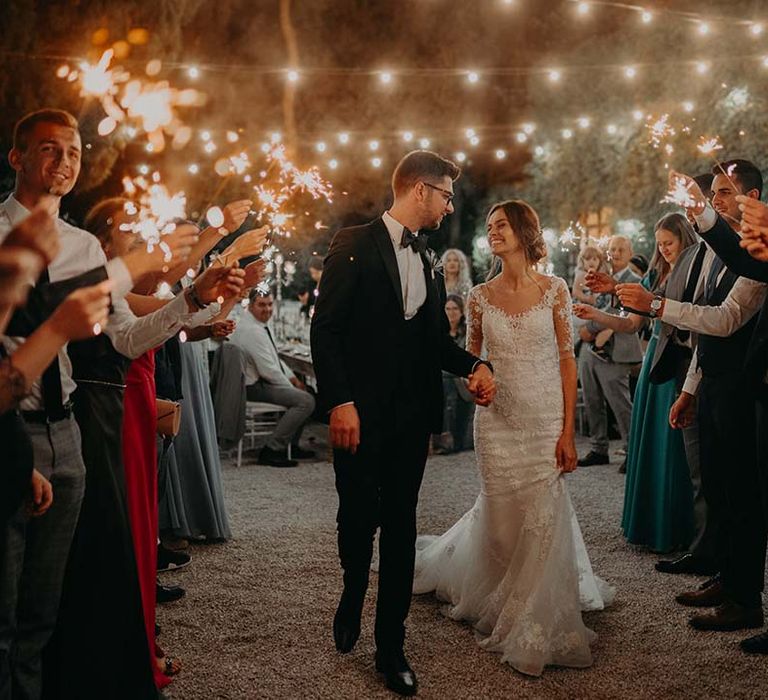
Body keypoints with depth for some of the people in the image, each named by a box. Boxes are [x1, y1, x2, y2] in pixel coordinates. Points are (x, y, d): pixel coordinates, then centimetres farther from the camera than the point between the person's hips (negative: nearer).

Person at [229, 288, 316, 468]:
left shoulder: (262, 325, 12)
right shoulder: (252, 331, -21)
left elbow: (275, 358, 21)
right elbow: (269, 370, -23)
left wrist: (293, 378, 9)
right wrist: (291, 387, -12)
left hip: (259, 381, 11)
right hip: (253, 387, -11)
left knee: (305, 393, 16)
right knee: (306, 401, -21)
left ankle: (291, 445, 20)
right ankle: (272, 450, -16)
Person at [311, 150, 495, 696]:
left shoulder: (428, 259, 14)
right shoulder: (355, 245, -6)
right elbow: (325, 328, -11)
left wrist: (475, 366, -1)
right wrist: (340, 401, -17)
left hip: (411, 414, 6)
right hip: (360, 411, -5)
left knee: (401, 524, 8)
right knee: (358, 516, 4)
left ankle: (391, 645, 17)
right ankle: (353, 595, 35)